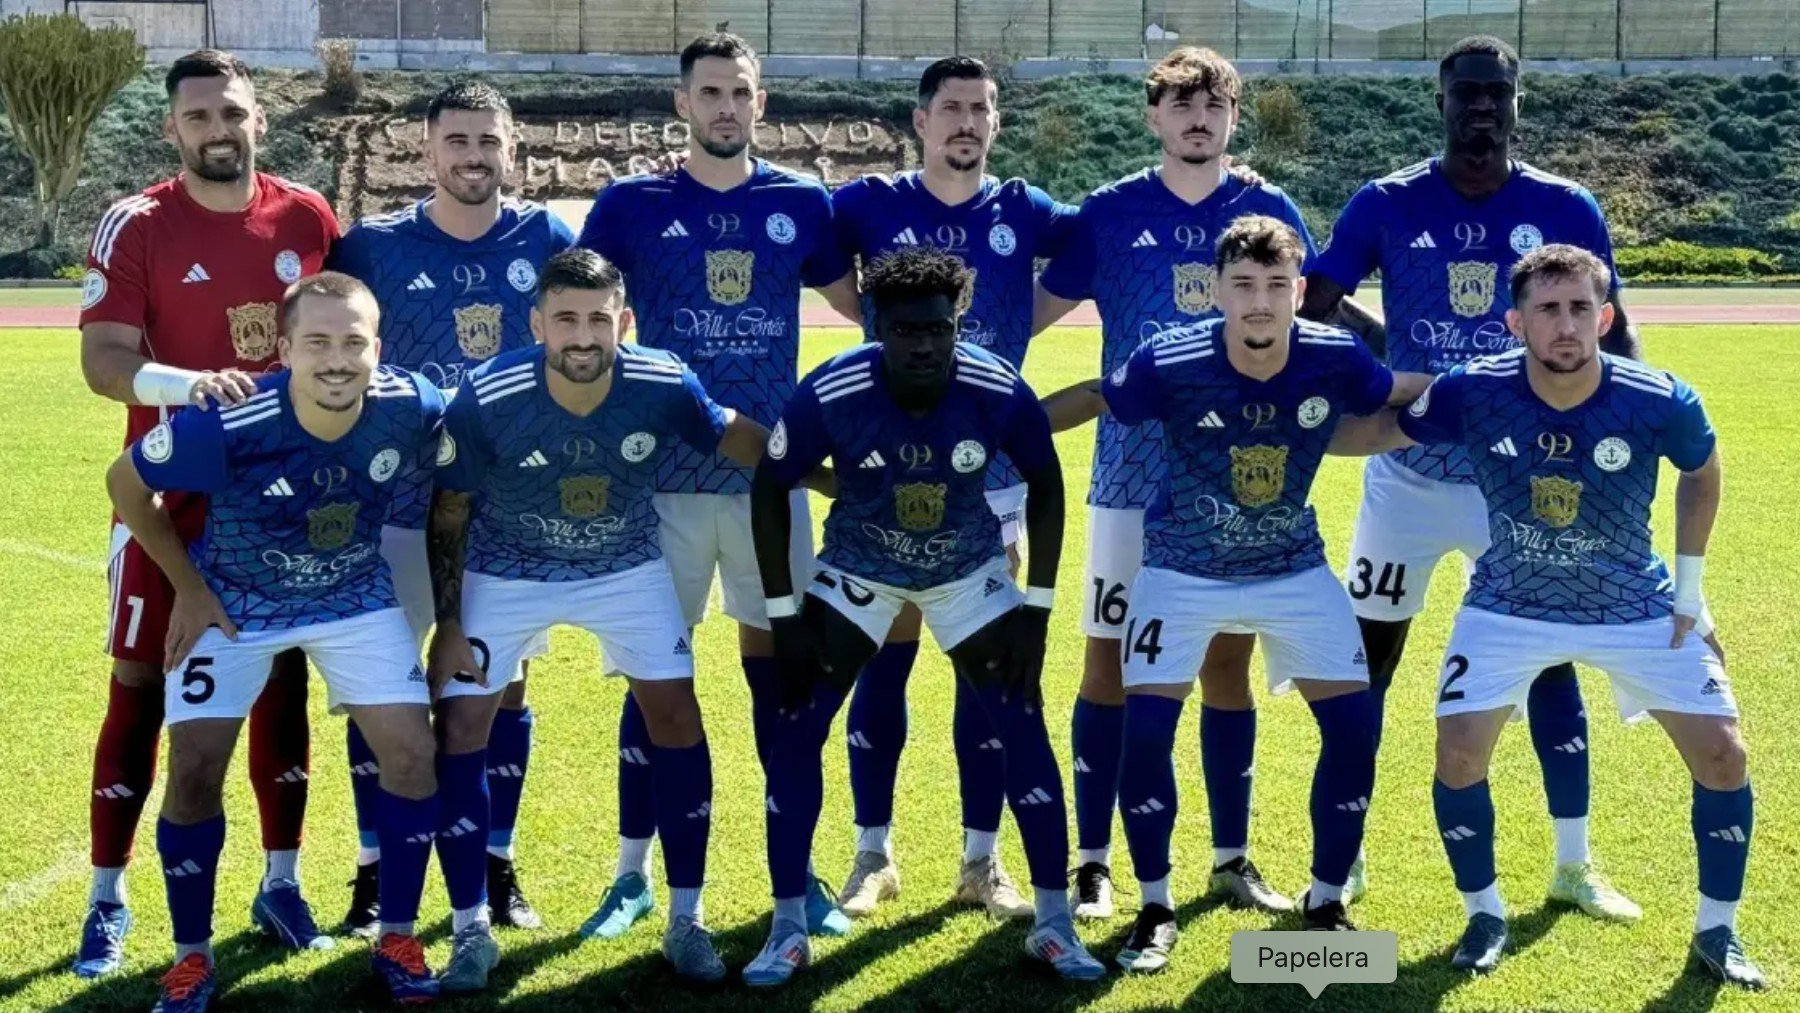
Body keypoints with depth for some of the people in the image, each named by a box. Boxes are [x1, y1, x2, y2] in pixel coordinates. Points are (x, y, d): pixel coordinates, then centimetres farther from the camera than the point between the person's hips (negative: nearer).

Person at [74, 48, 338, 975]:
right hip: (171, 493, -3)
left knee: (283, 678, 8)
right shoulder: (135, 226, -7)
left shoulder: (310, 219, 3)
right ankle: (107, 900, 10)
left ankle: (281, 885, 20)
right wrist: (189, 385, -32)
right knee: (140, 686, 0)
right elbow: (102, 361, -15)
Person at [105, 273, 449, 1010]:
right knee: (194, 771, -7)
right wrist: (187, 587, -9)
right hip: (235, 602, -2)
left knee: (412, 753, -7)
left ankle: (396, 939, 11)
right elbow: (127, 483, -14)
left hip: (356, 598, 2)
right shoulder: (226, 425, -34)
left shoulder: (412, 406, -26)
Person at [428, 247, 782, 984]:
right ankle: (471, 930, 8)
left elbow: (753, 446, -6)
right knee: (459, 729, -8)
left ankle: (687, 920, 10)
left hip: (627, 569, 1)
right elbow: (448, 517, -13)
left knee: (676, 716, -5)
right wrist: (448, 624, -12)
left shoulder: (664, 386, -26)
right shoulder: (487, 398, -28)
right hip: (506, 573, -1)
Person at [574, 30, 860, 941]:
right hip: (665, 472, -1)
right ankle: (633, 874, 14)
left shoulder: (800, 203, 6)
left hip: (769, 470, 2)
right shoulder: (631, 204, 1)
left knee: (778, 662, 7)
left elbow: (866, 308, 16)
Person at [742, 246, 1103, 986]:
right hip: (858, 570, 0)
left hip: (968, 571, 1)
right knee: (796, 731, -9)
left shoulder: (999, 392, -27)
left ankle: (1054, 924, 7)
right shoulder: (831, 395, -30)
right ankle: (788, 930, 3)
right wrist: (784, 613, -13)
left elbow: (1044, 486, -8)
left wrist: (1036, 608, -10)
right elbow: (770, 489, -12)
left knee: (1023, 729, -7)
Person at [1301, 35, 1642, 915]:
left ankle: (1573, 865, 20)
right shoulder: (1387, 204, -5)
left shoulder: (1565, 209, -3)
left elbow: (1610, 336, 3)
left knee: (1549, 658, 5)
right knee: (1370, 655, 6)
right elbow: (1311, 307, -7)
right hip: (1409, 474, 0)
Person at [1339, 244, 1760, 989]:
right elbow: (1373, 434, -7)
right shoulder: (1471, 394, -25)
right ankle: (1485, 914, 16)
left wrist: (1690, 590, 1)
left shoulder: (1661, 403, -24)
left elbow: (1702, 474, -1)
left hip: (1638, 607, 0)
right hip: (1511, 607, 0)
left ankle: (1717, 931, 18)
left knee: (1722, 755, -4)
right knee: (1458, 757, -10)